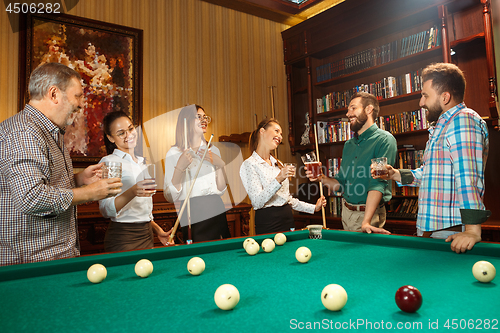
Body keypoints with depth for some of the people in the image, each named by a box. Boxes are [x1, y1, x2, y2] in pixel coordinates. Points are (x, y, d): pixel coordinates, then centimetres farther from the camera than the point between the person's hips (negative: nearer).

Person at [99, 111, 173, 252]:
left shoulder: (142, 162, 14)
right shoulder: (109, 162, -9)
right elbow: (106, 210, -18)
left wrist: (158, 230, 15)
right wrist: (132, 192, -32)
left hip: (147, 235, 7)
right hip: (123, 239, -6)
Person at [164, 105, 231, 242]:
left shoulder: (214, 150, 11)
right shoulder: (174, 153, -2)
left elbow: (221, 190, 8)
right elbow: (170, 196, -7)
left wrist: (220, 164, -5)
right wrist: (179, 168, -18)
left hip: (217, 214, 4)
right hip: (192, 219, -4)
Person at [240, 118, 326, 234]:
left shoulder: (278, 164, 15)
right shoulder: (249, 164, -9)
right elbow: (257, 202, -20)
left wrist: (314, 208, 15)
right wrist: (278, 180, -29)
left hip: (288, 220, 7)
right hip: (268, 223, -7)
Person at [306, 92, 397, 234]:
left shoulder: (385, 139, -11)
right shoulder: (348, 145, 11)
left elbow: (378, 183, -22)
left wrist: (366, 222, -29)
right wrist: (322, 178, -7)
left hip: (370, 213, -6)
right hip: (346, 212, 7)